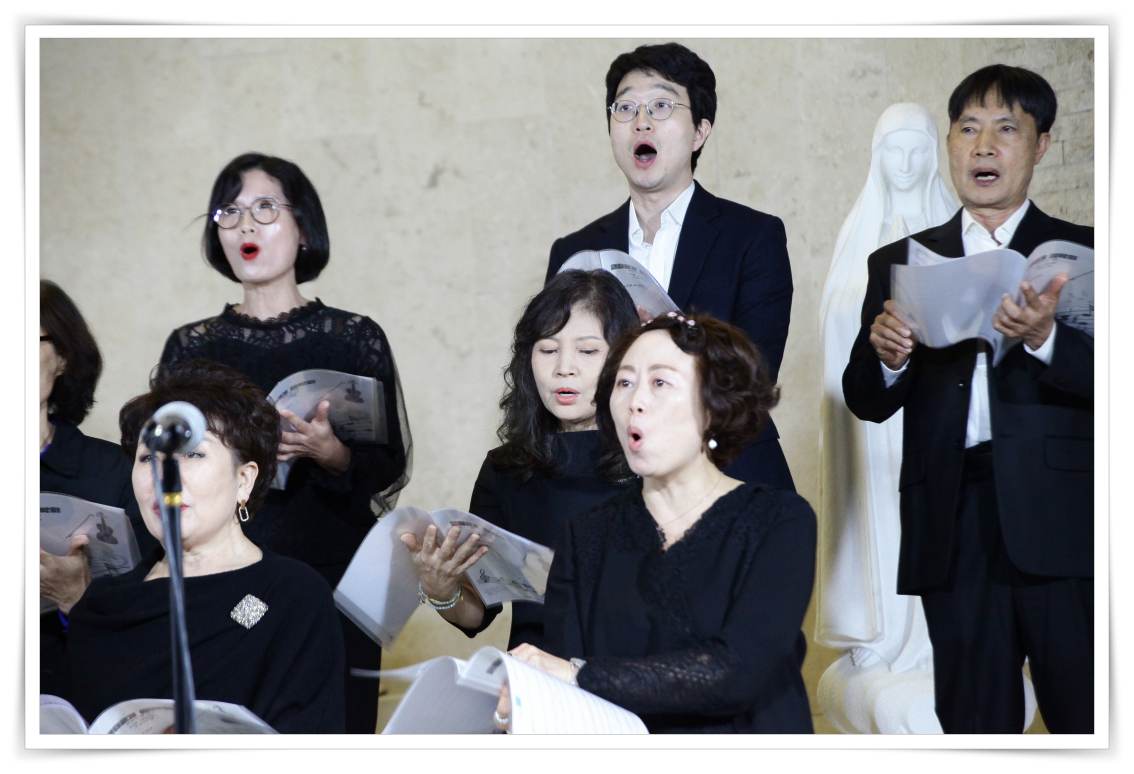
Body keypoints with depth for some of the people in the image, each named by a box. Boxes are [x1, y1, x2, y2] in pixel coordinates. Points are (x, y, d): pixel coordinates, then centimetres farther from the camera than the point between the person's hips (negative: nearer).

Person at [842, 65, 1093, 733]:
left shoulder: (1082, 252, 7)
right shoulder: (901, 264, 14)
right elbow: (868, 403, 11)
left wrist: (1044, 339, -22)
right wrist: (887, 356, -11)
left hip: (1061, 517, -2)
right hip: (954, 525, 3)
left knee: (1085, 716, -4)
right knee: (975, 722, 6)